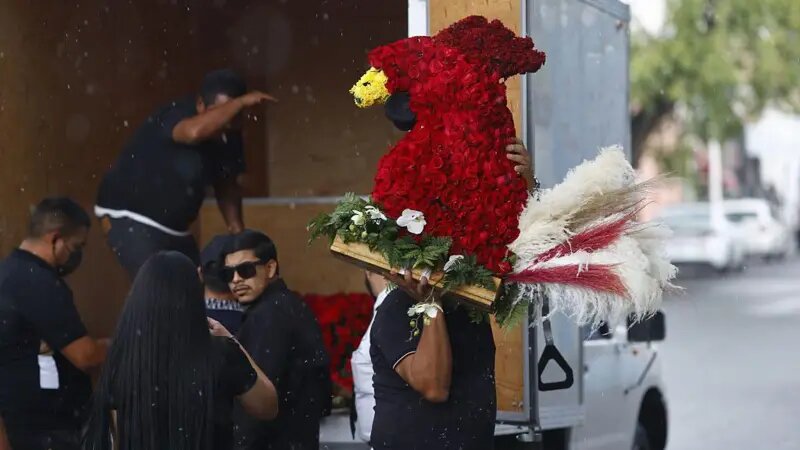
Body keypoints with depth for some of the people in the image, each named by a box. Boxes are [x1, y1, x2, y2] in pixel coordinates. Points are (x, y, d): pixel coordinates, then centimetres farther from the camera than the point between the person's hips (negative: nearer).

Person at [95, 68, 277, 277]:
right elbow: (195, 131, -49)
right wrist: (242, 102, -41)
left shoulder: (228, 136, -2)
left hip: (173, 228, 8)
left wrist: (237, 228, -3)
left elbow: (226, 184, 11)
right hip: (129, 217, -8)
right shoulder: (176, 115, -24)